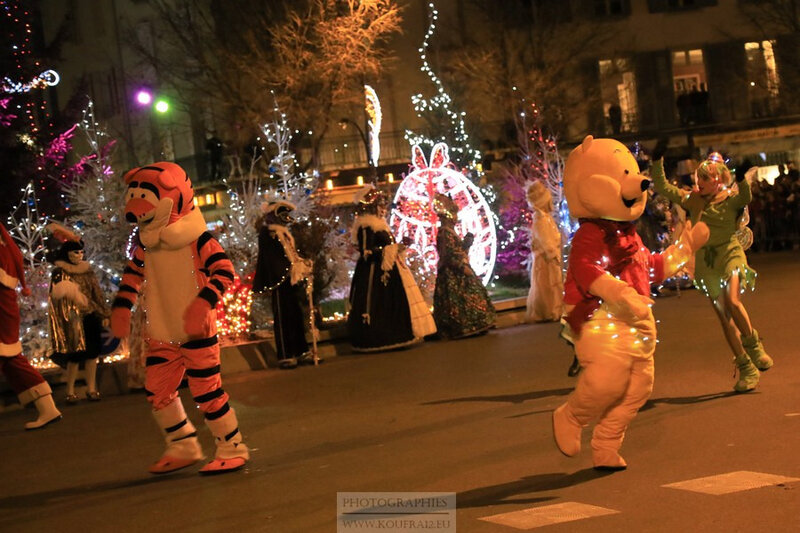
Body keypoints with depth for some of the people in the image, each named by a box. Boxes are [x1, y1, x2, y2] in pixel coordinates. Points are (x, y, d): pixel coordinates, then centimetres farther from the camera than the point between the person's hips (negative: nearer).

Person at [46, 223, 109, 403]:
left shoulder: (87, 271, 11)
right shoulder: (59, 273, -2)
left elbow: (97, 294, 16)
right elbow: (56, 297, -5)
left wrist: (104, 313, 15)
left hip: (91, 316, 5)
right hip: (73, 318, -5)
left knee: (92, 352, 4)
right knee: (75, 354, -6)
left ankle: (91, 389, 11)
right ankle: (70, 392, 3)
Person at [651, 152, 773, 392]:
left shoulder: (731, 199, -2)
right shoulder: (691, 199, 9)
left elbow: (745, 196, -24)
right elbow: (662, 187, 8)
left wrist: (742, 178, -42)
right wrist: (658, 161, -2)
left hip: (730, 255, -4)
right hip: (706, 262, 4)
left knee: (732, 301, -28)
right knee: (723, 315, 1)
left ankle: (753, 344, -4)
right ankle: (746, 370, 7)